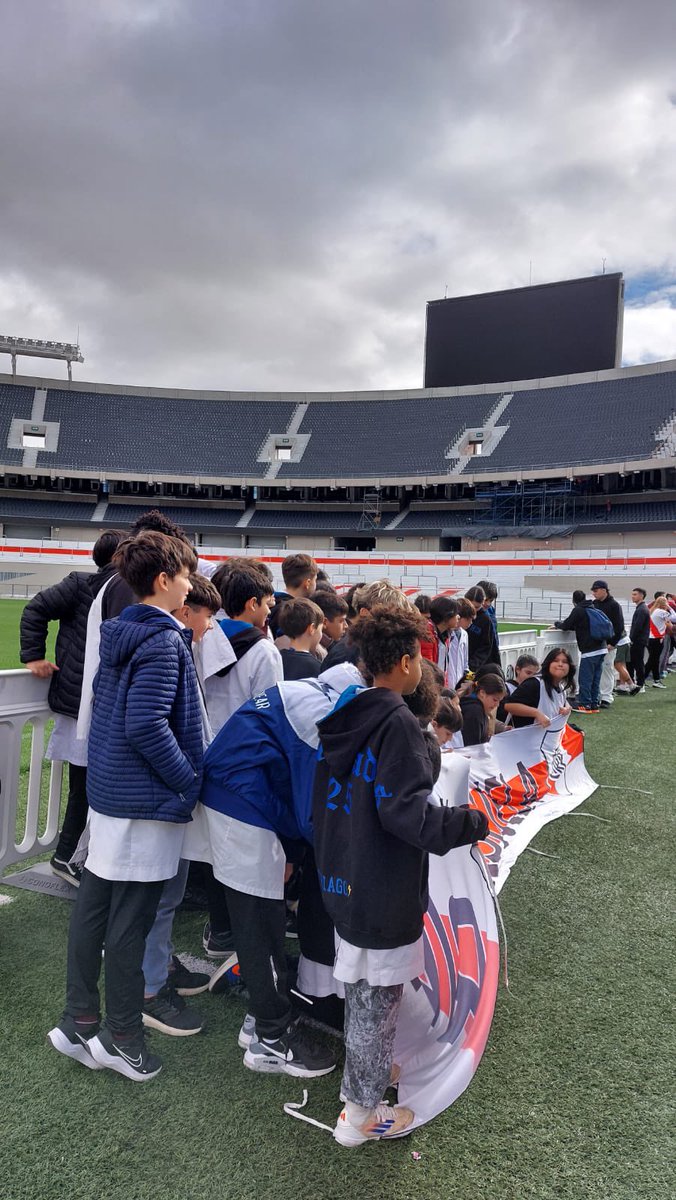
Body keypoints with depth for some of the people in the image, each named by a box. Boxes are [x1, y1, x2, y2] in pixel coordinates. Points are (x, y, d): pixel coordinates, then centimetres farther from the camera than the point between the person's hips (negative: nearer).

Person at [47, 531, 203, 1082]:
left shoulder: (121, 632, 8)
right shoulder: (163, 641, -19)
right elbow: (146, 725, -25)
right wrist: (190, 780, -16)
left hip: (107, 789, 9)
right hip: (146, 801, -9)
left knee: (93, 905, 16)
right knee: (130, 921, 5)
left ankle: (79, 1021, 30)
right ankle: (121, 1035, 22)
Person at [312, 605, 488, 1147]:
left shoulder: (340, 716, 2)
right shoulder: (397, 724, -23)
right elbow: (407, 813, -26)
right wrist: (471, 822, -16)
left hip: (341, 877, 8)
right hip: (383, 890, -8)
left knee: (361, 991, 25)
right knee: (377, 998, 10)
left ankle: (373, 1067, 45)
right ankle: (361, 1114, 26)